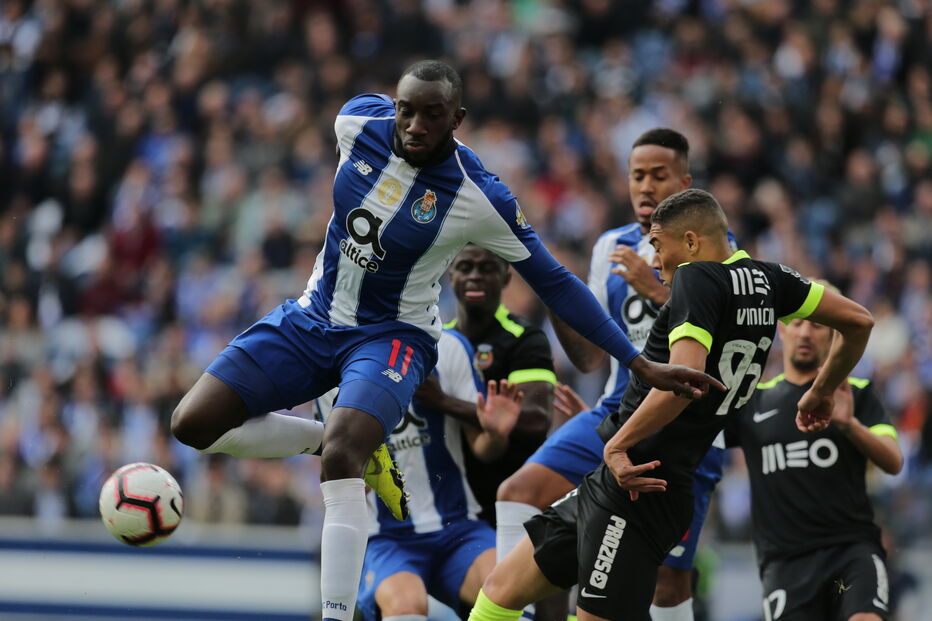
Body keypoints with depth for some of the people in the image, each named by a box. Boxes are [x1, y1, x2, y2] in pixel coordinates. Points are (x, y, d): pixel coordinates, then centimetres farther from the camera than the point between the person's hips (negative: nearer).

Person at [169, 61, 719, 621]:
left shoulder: (482, 198, -21)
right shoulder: (358, 121, -12)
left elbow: (554, 282, -12)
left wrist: (642, 365, -13)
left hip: (390, 337, -5)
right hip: (310, 320, 5)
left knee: (339, 456, -33)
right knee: (194, 424, -8)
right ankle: (358, 444, 8)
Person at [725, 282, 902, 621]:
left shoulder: (857, 394, 8)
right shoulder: (751, 400, 13)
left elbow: (893, 462, -5)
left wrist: (850, 425, -24)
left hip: (852, 546, -2)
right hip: (785, 560, 2)